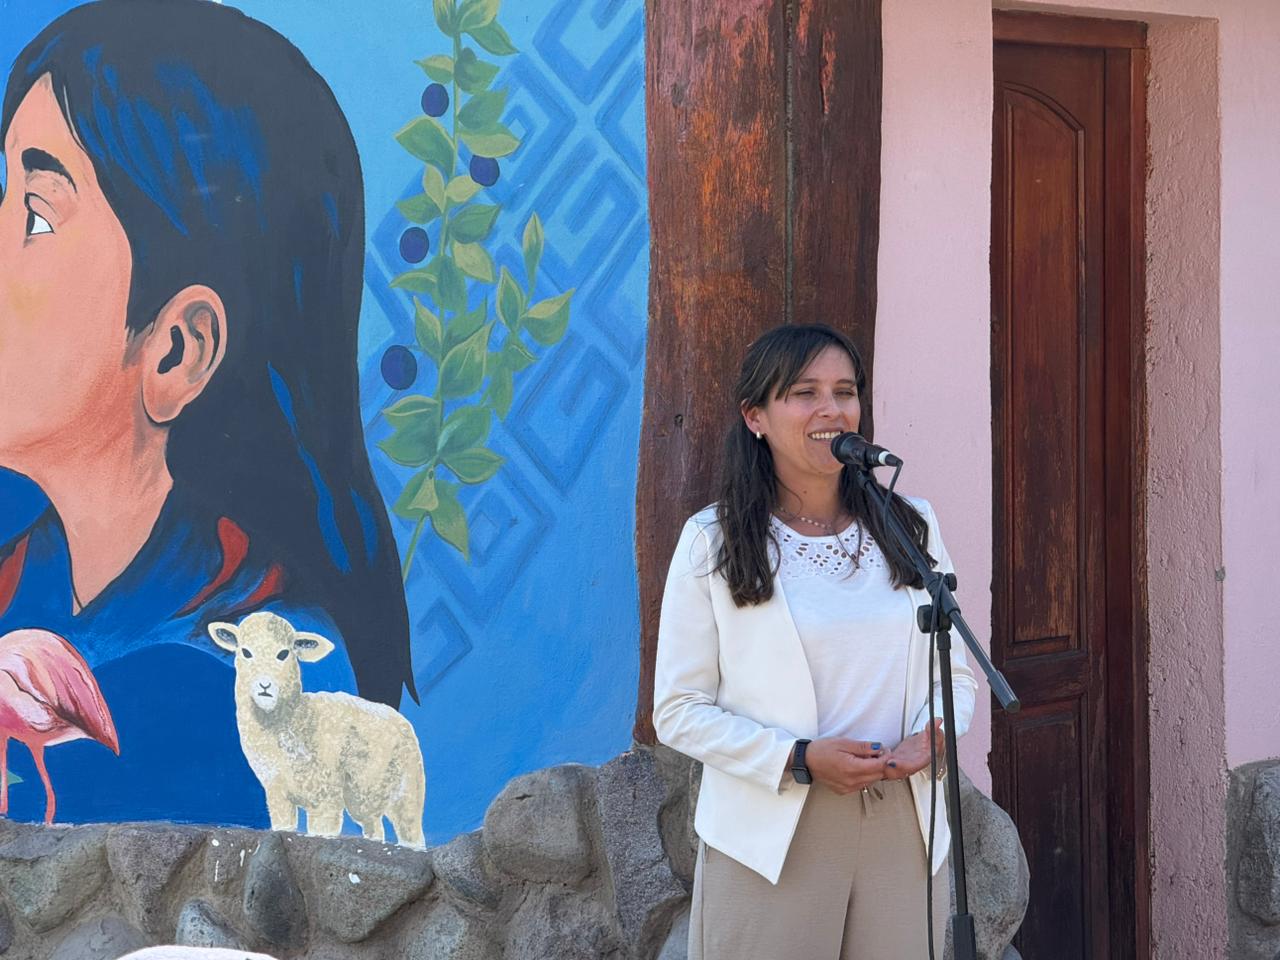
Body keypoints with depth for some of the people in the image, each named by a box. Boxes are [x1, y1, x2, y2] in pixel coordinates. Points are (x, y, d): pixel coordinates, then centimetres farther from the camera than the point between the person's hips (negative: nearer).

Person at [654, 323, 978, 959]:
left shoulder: (911, 527, 8)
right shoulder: (713, 543, -2)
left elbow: (956, 674, 13)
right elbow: (679, 710, -5)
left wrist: (933, 735, -9)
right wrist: (800, 760, -17)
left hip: (905, 833, 3)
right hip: (772, 840, -3)